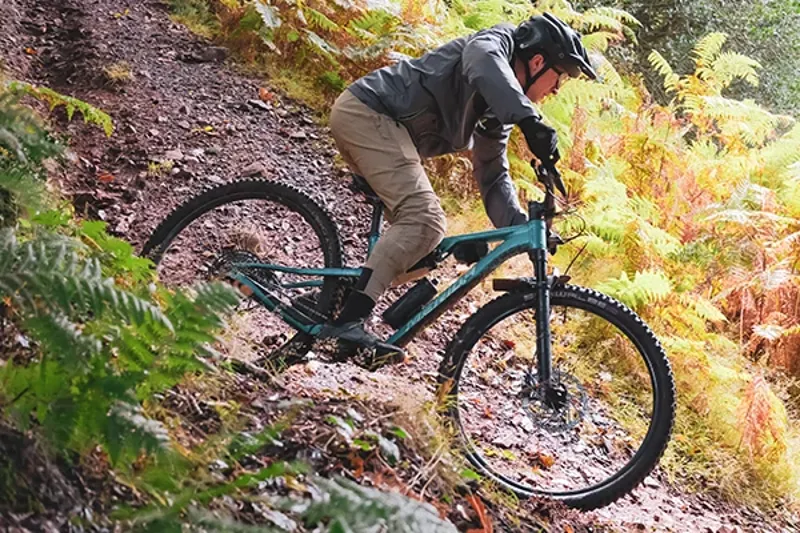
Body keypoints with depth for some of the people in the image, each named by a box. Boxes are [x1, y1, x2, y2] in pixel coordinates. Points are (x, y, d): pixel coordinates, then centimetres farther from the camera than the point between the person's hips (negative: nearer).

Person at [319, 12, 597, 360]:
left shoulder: (497, 113, 19)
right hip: (367, 112, -10)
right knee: (425, 220, -21)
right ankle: (348, 321, -28)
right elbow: (484, 62, -31)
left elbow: (493, 177, 15)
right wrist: (530, 120, -44)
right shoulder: (496, 42, -5)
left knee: (414, 221, 14)